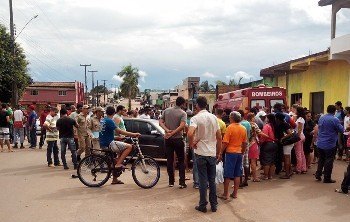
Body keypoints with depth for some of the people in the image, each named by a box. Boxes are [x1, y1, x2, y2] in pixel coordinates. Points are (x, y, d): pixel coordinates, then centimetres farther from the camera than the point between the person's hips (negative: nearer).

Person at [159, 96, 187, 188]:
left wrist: (167, 130, -13)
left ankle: (171, 182, 15)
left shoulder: (166, 111, 5)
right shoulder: (183, 113, -9)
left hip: (168, 139, 4)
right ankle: (182, 182, 3)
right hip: (178, 139, -4)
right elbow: (182, 126, -23)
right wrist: (172, 133, -20)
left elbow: (160, 122, -1)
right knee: (181, 161, 6)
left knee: (169, 160, 10)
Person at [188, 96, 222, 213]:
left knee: (203, 180, 4)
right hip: (212, 153, 4)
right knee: (212, 180, 13)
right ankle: (214, 205, 19)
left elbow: (190, 134, -30)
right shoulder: (213, 117, 4)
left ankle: (203, 205, 12)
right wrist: (218, 153, 15)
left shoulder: (196, 118, -11)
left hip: (201, 153, -4)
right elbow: (219, 137, 6)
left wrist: (191, 144, -11)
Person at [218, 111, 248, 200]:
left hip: (230, 153, -5)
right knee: (237, 174, 10)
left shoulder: (230, 127, -12)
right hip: (239, 153, 5)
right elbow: (245, 143, 10)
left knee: (227, 175, 1)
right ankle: (235, 193, 16)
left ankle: (225, 194, 6)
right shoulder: (243, 128, 5)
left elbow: (225, 142, -15)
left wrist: (220, 153, -7)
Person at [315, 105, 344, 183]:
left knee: (321, 159, 20)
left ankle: (318, 174, 22)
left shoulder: (321, 118, 4)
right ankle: (327, 178, 10)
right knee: (329, 161, 4)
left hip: (320, 143, 6)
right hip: (330, 144, -6)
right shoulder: (335, 120, -17)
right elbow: (341, 130, -9)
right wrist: (340, 125, 10)